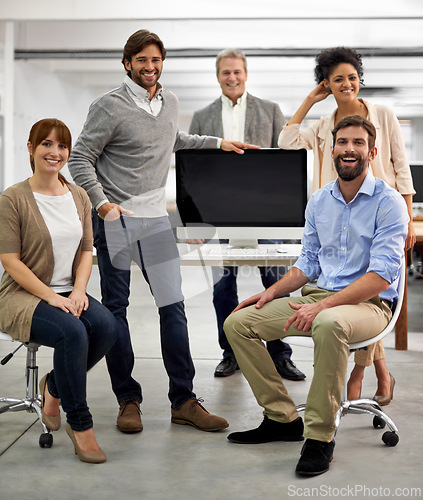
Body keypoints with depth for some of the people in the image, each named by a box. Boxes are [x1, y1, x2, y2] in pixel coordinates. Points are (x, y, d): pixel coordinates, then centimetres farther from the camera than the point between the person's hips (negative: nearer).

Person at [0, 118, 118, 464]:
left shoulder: (79, 197, 11)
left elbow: (86, 251, 11)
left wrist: (78, 290, -7)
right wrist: (51, 297, -19)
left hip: (68, 293, 5)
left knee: (107, 327, -24)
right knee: (72, 332, -32)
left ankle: (54, 387, 3)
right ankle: (79, 424, -15)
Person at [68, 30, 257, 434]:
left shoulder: (169, 102, 12)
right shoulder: (111, 106, -8)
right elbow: (80, 158, -7)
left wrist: (217, 144, 29)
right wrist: (101, 203, -19)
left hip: (155, 217, 5)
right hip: (115, 219, -5)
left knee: (173, 306, 1)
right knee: (115, 308, 3)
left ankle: (183, 401, 8)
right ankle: (128, 399, 15)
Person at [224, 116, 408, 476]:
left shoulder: (388, 202, -9)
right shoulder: (318, 201, 11)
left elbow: (382, 276, -18)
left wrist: (323, 305, -27)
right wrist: (271, 292, 1)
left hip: (369, 304, -6)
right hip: (318, 298, 7)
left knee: (329, 324, -41)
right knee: (238, 322, -7)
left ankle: (320, 436, -26)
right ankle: (283, 417, 1)